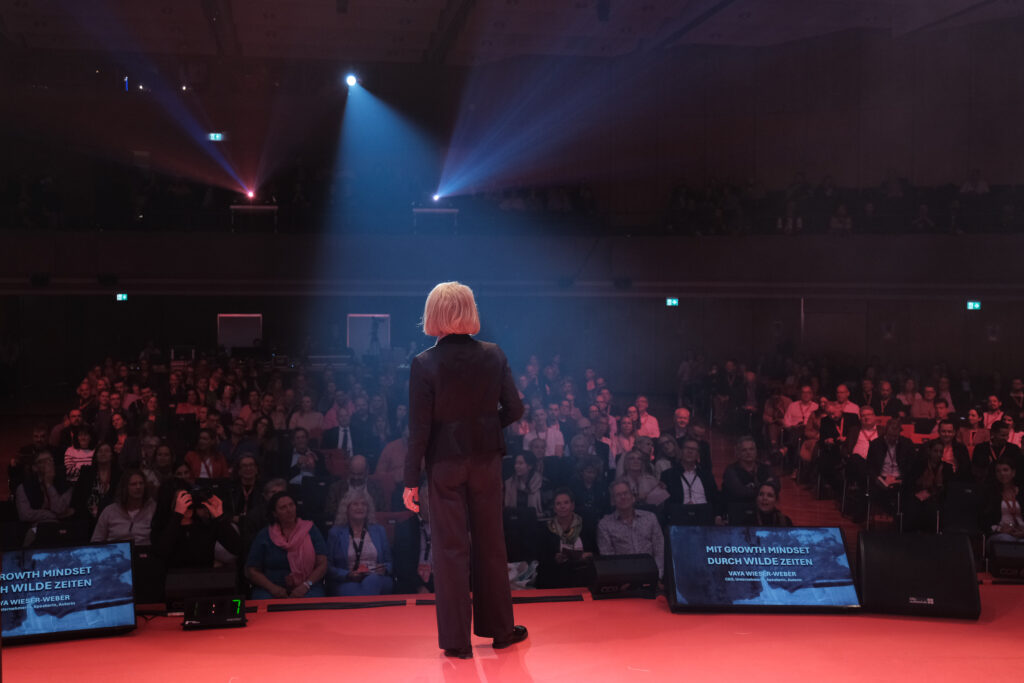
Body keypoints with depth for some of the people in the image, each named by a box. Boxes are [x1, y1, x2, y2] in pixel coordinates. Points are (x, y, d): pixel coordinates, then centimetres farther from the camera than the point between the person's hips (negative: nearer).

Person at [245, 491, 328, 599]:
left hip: (307, 590, -1)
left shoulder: (310, 531, 8)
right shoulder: (264, 536, 9)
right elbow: (251, 571, 7)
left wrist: (306, 585, -16)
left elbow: (322, 564, 1)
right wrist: (272, 588, -11)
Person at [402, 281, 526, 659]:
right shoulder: (493, 355, -5)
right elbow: (514, 408, -3)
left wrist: (411, 480, -7)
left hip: (445, 462, -2)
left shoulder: (424, 364, -13)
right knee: (490, 543, 15)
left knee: (451, 547, 6)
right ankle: (500, 629, 26)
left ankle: (456, 640, 12)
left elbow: (419, 428, -12)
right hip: (486, 458, 2)